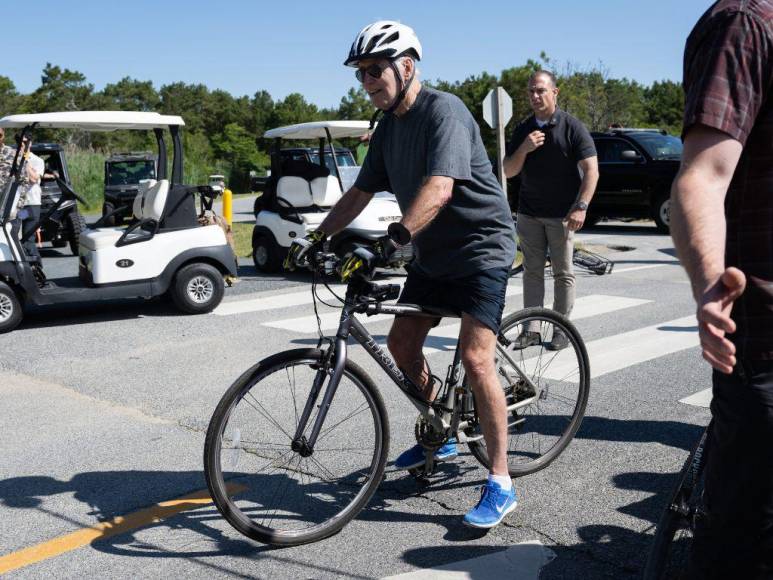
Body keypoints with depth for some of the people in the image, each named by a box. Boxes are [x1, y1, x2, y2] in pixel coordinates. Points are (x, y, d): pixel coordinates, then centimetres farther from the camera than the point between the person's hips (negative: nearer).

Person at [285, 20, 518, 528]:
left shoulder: (443, 111, -20)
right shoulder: (388, 128, 7)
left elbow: (439, 188, -34)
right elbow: (361, 193, 12)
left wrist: (393, 239, -45)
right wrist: (316, 239, 3)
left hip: (481, 245, -9)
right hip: (433, 254, 9)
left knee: (475, 358, -17)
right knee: (402, 342, 10)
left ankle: (501, 484, -6)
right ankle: (441, 437, 31)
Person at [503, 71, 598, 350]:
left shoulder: (572, 127, -5)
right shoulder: (523, 129, 9)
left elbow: (591, 170, -9)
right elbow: (508, 171, 8)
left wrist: (581, 206, -19)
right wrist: (524, 149, -11)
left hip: (562, 214, -4)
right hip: (529, 212, 4)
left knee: (563, 273, 1)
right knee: (532, 271, 5)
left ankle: (561, 330, 9)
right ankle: (531, 329, 9)